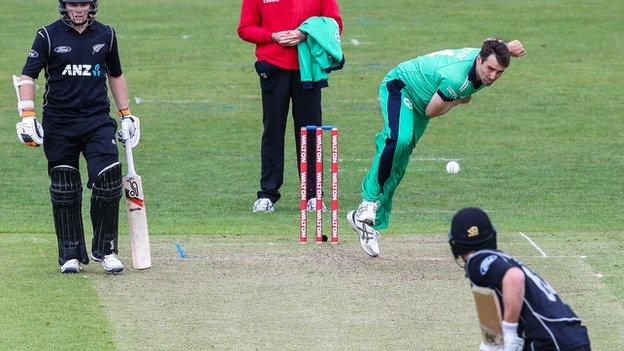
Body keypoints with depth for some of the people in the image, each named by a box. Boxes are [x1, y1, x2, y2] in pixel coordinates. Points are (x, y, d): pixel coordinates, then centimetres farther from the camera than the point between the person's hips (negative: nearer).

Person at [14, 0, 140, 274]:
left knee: (109, 181, -13)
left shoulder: (106, 35, 8)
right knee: (64, 192, 3)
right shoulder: (48, 36, -1)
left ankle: (105, 250, 1)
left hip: (98, 122, 1)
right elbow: (27, 76, -5)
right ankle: (71, 255, 14)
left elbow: (115, 75, 20)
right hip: (58, 125, -1)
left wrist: (126, 115, 17)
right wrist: (28, 116, -17)